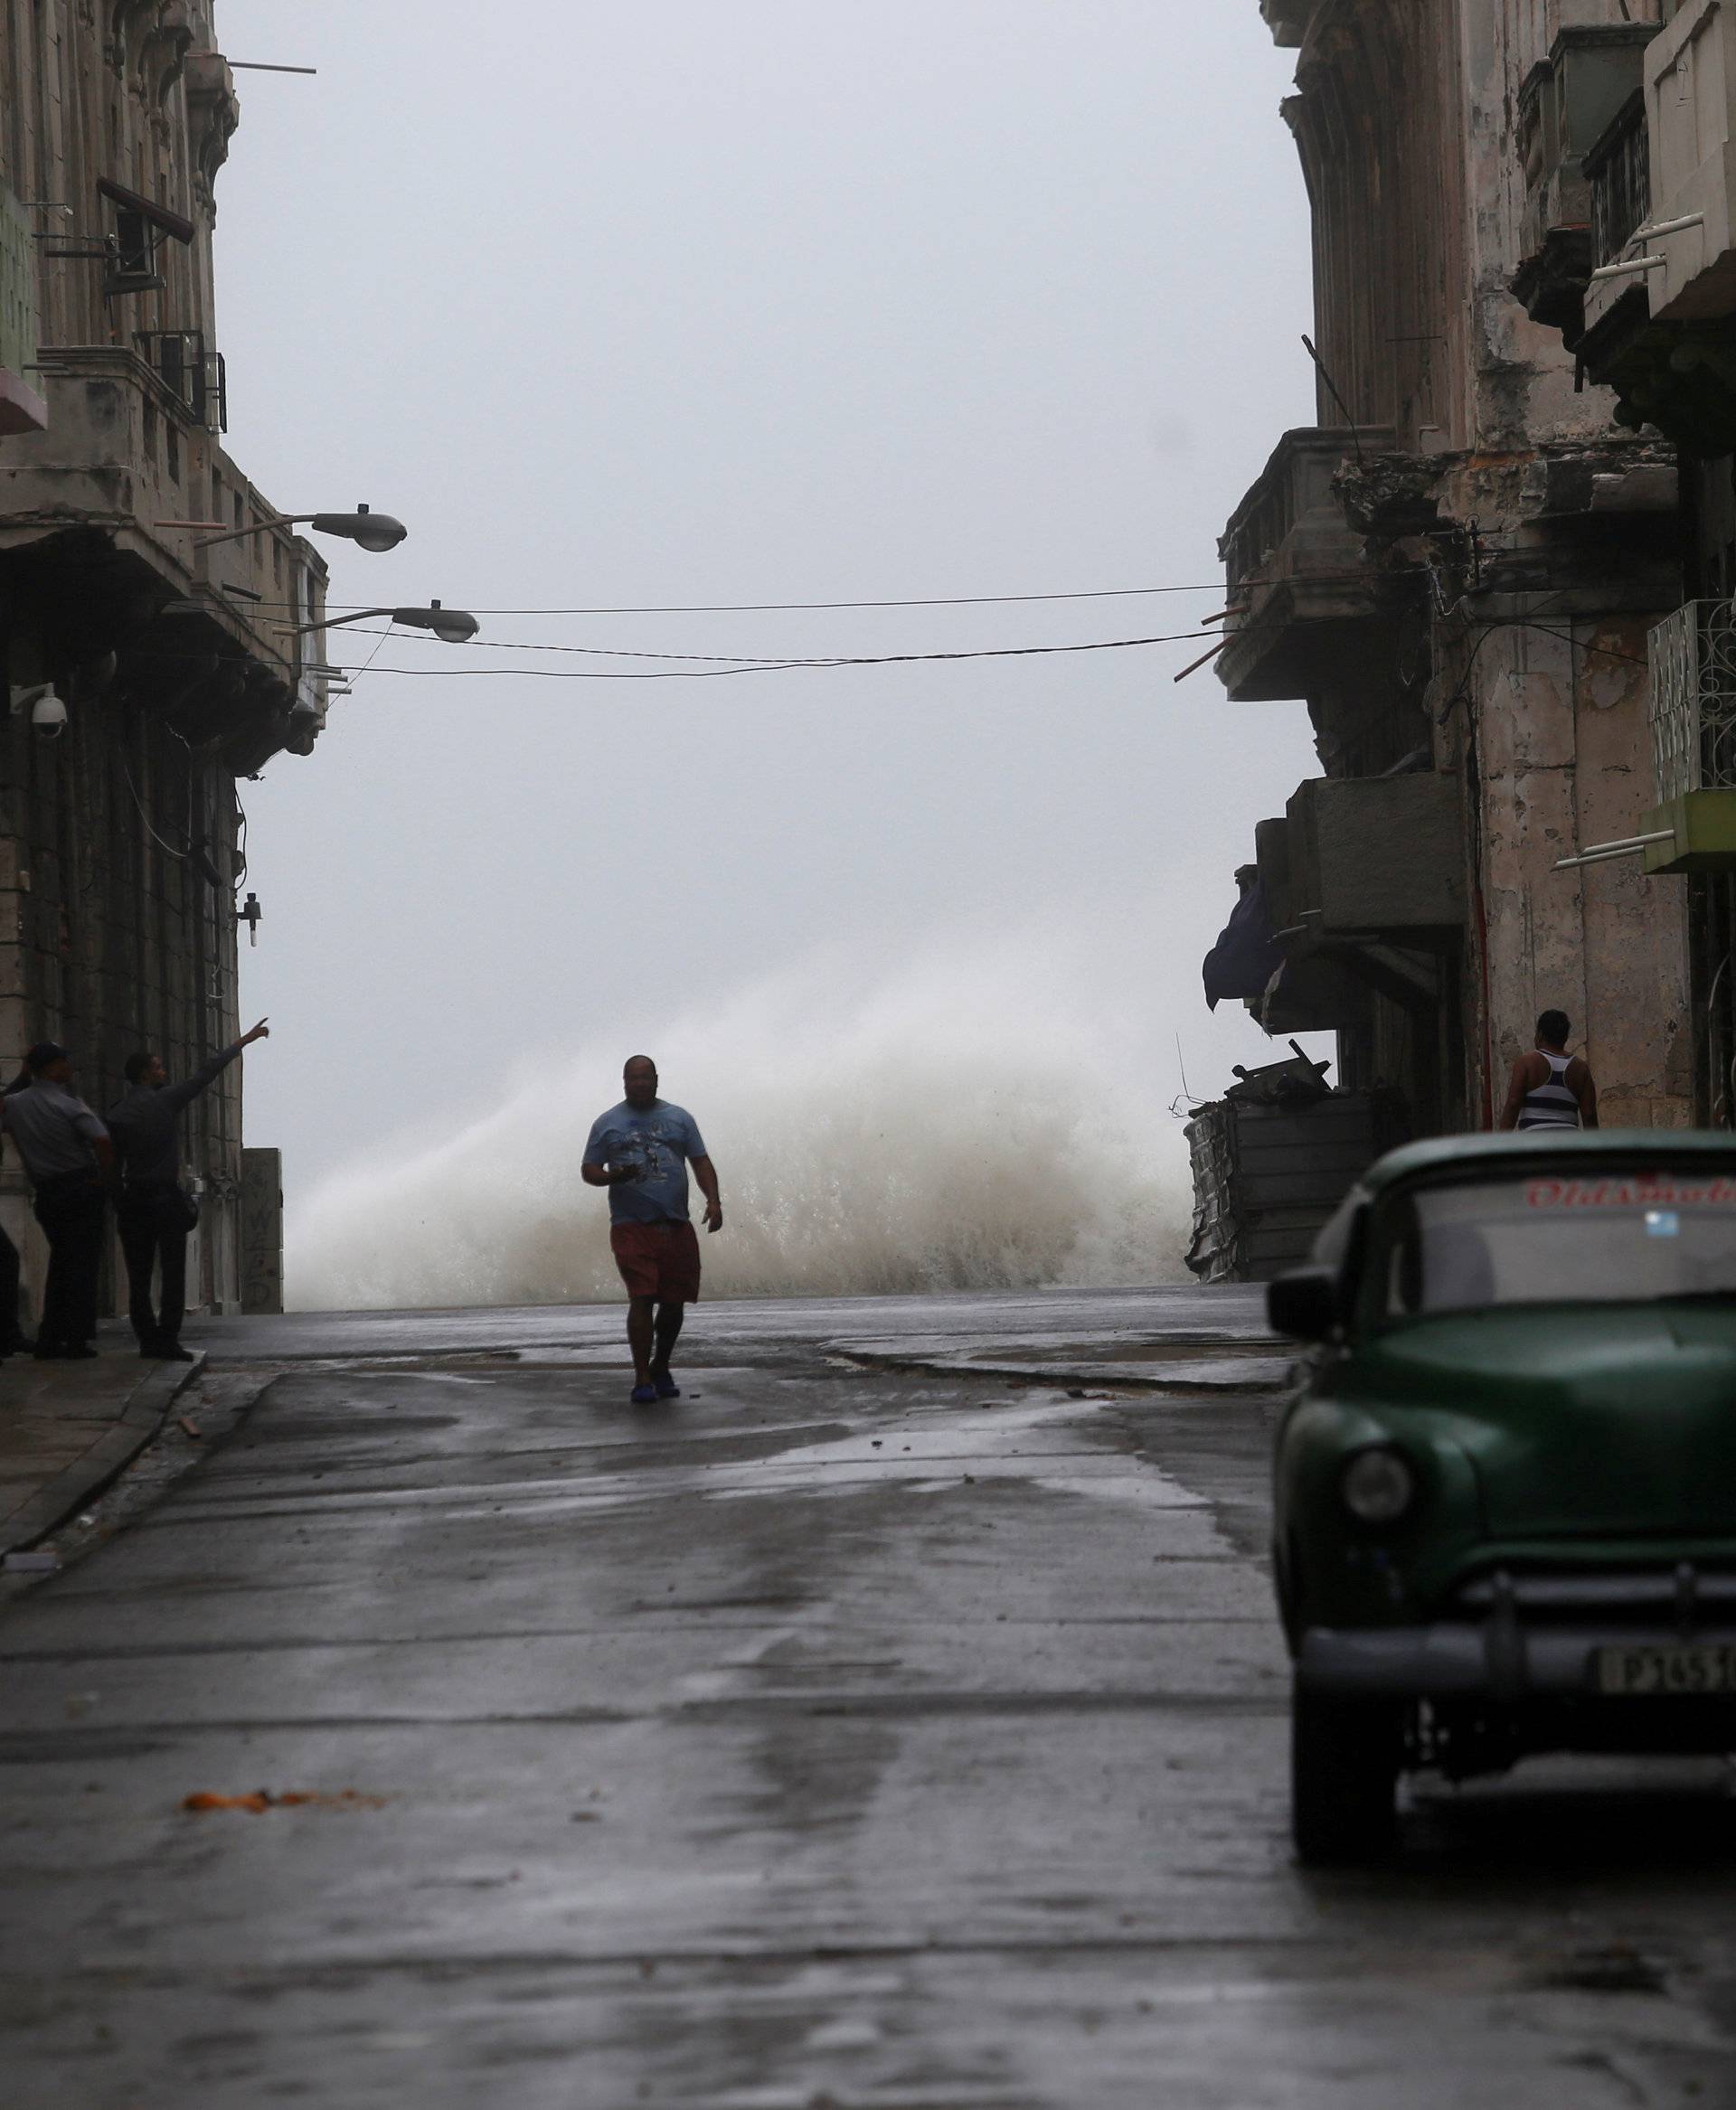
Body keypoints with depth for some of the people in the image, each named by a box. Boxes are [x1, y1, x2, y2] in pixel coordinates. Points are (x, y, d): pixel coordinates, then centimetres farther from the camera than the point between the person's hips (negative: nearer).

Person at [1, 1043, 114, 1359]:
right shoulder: (69, 1106, -11)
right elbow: (102, 1141, -24)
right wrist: (106, 1179, -8)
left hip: (46, 1193, 5)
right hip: (82, 1188, -5)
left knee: (60, 1261, 16)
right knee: (83, 1262, -1)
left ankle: (50, 1339, 11)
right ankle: (78, 1341, -7)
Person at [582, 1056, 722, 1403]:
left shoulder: (679, 1118, 14)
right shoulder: (607, 1124, 10)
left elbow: (700, 1162, 12)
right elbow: (589, 1170, 9)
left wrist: (713, 1200, -4)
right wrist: (613, 1176, -13)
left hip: (676, 1227, 3)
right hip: (631, 1227, -3)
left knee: (674, 1302, 5)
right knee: (642, 1299, -14)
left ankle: (661, 1369, 25)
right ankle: (642, 1379, -13)